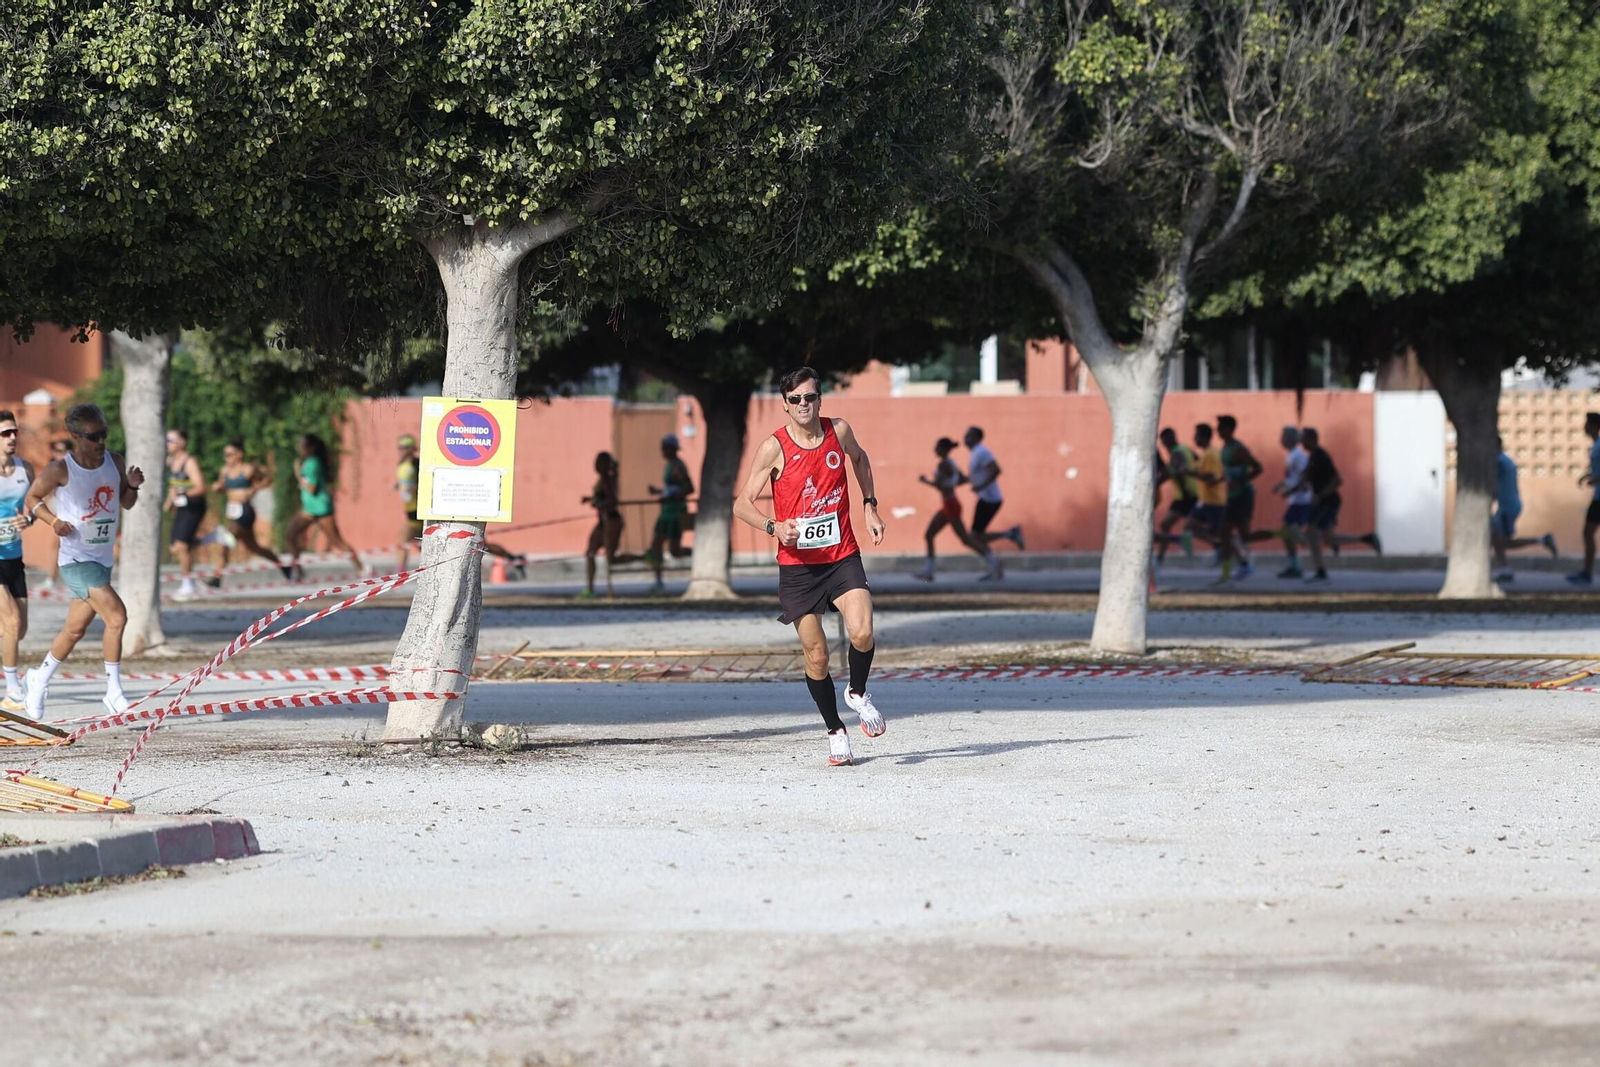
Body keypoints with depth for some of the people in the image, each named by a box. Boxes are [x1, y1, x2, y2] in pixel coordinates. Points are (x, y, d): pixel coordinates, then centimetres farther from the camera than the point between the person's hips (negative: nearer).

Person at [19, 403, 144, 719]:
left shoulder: (115, 462, 1)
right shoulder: (60, 470, -14)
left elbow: (127, 502, 12)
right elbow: (32, 498, 0)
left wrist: (133, 486, -9)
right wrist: (55, 521, -17)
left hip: (103, 559, 7)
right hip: (76, 559, -7)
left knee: (75, 629, 17)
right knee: (116, 616, -21)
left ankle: (39, 679, 38)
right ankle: (114, 693, -12)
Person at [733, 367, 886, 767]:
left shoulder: (839, 431, 0)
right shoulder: (774, 448, -10)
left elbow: (860, 459, 24)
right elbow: (742, 504, -11)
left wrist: (869, 505, 17)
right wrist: (773, 527, -28)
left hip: (842, 557, 1)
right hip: (797, 565, -1)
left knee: (862, 633, -20)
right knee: (816, 655, 2)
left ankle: (858, 693, 11)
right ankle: (835, 731, 22)